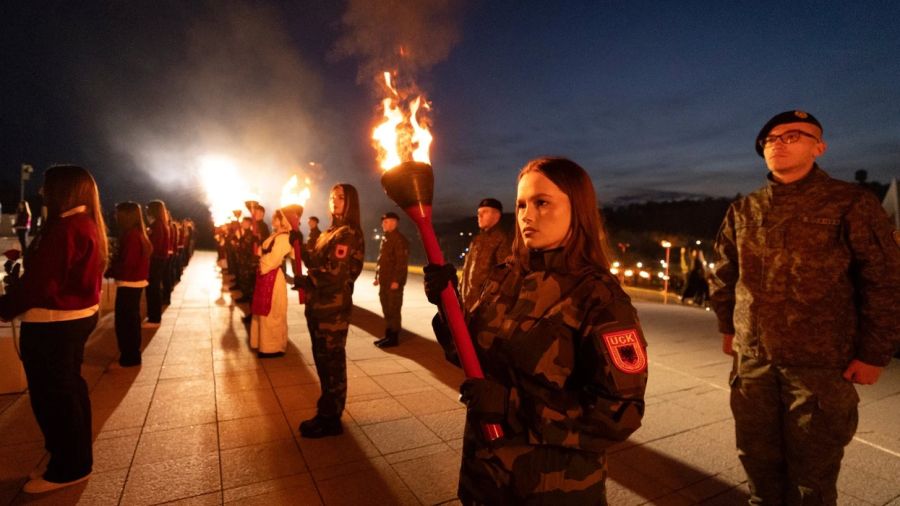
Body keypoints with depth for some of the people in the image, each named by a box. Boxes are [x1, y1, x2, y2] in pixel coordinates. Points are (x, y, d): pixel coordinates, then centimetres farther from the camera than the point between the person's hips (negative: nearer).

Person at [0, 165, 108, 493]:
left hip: (52, 323, -10)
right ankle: (76, 460, 32)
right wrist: (28, 256, 9)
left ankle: (68, 468, 17)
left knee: (51, 395, 3)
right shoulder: (89, 226, 10)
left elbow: (39, 280, -20)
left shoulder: (64, 228, -20)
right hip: (78, 315, 10)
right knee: (70, 388, 18)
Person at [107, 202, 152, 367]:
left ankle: (129, 357, 7)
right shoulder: (138, 234, 11)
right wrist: (113, 267, 4)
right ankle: (133, 354, 28)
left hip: (128, 283, -10)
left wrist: (110, 271, -7)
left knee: (124, 321, -2)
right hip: (136, 282, 10)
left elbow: (127, 264, -21)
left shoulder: (131, 236, -19)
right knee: (131, 319, 18)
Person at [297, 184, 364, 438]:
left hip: (333, 309, -9)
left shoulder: (348, 234, -14)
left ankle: (330, 419, 17)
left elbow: (334, 274, -20)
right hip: (319, 306, 9)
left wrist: (302, 281, -10)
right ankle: (328, 410, 33)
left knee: (332, 362, 2)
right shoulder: (331, 232, 16)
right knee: (323, 360, 18)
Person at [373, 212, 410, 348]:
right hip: (384, 281, 9)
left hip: (394, 282, -9)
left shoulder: (400, 239, -12)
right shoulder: (385, 238, 16)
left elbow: (402, 262, -18)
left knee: (393, 310, -2)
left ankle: (394, 338, 7)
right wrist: (377, 276, 16)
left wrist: (396, 280, -22)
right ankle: (388, 335, 25)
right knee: (386, 310, 14)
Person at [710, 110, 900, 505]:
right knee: (759, 462, 16)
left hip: (821, 364, -3)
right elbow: (724, 275, 14)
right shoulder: (743, 211, 7)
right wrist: (728, 328, 13)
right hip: (752, 361, 3)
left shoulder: (850, 203, -4)